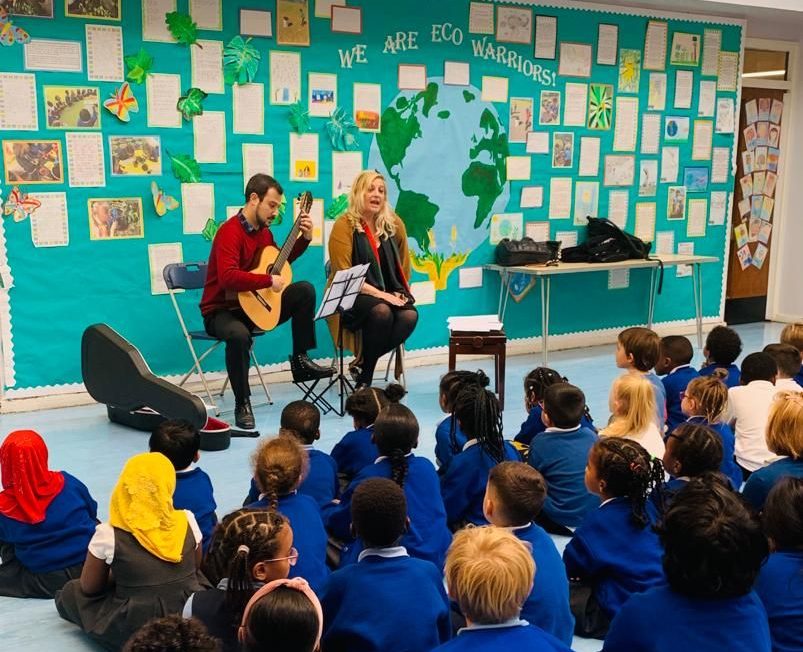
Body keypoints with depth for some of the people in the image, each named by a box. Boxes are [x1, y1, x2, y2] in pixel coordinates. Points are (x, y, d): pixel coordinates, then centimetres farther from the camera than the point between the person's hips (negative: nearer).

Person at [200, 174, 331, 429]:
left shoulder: (263, 230, 5)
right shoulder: (230, 232, -21)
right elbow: (228, 277, -36)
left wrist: (305, 238, 11)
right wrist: (268, 281, -29)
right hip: (222, 310, -8)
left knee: (305, 290, -2)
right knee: (239, 335, -39)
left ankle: (300, 360, 2)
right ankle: (242, 403, -20)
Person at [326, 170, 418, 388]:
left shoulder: (394, 224, 9)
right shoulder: (344, 226, -6)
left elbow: (404, 265, 19)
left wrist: (401, 294, 6)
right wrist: (378, 294, -17)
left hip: (390, 294, 5)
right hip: (353, 296, -5)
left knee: (410, 315, -26)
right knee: (381, 312, -35)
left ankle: (364, 365, -12)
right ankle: (365, 377, -17)